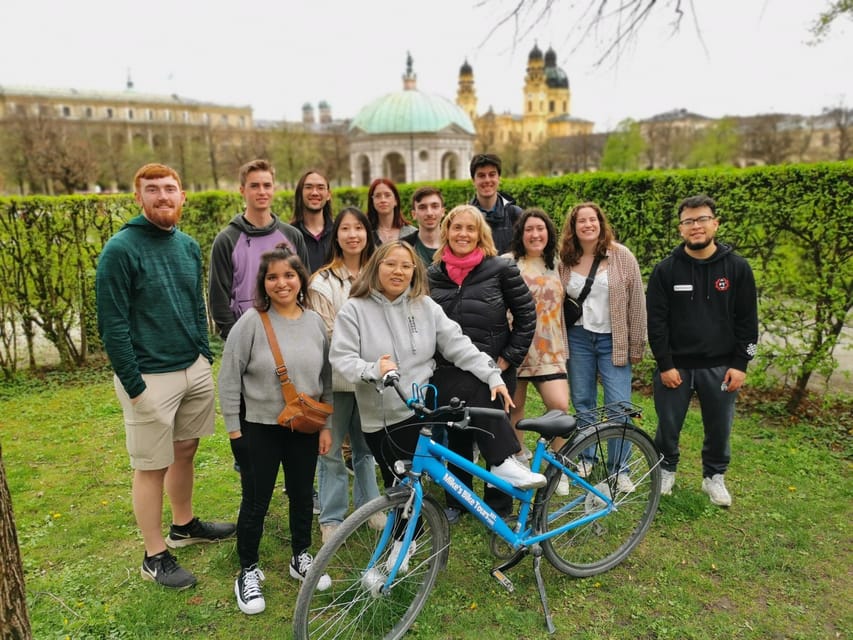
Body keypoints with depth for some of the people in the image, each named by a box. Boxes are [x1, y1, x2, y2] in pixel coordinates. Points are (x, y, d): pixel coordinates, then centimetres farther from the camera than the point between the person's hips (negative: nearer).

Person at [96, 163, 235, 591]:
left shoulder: (188, 246, 8)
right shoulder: (120, 249, -13)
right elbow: (112, 323, -14)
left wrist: (206, 354, 12)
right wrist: (134, 385, -15)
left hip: (195, 369, 6)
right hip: (151, 377, -6)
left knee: (185, 451, 19)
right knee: (151, 468, 6)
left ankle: (184, 525, 40)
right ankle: (155, 557, 22)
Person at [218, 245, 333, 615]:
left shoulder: (315, 322, 1)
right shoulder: (251, 322, -12)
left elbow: (326, 379, 7)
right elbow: (229, 379, -8)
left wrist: (327, 426, 6)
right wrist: (234, 429, -8)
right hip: (259, 429, -3)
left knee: (302, 495, 16)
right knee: (256, 501, 8)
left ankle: (301, 557, 38)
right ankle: (248, 571, 28)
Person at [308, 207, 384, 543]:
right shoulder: (322, 282, -6)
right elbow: (324, 333, -8)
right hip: (336, 376, -4)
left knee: (366, 446, 17)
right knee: (331, 449, 5)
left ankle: (369, 506, 32)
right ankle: (331, 518, 19)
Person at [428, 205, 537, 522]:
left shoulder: (501, 268, -6)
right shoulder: (434, 273, 6)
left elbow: (526, 314, -3)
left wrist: (510, 357, -7)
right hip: (447, 374, 4)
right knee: (456, 439, 14)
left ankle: (499, 507, 25)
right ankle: (456, 500, 33)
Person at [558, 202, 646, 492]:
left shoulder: (622, 256, -6)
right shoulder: (565, 260, 1)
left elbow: (637, 304, -4)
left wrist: (636, 346, -4)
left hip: (613, 340, -2)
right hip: (578, 339, 2)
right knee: (582, 402, 12)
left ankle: (619, 468, 15)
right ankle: (586, 457, 30)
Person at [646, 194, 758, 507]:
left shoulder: (737, 267, -1)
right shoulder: (665, 269, -4)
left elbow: (748, 320, 1)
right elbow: (656, 320, -5)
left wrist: (740, 364, -4)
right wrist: (665, 364, -9)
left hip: (720, 367, 1)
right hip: (675, 366, -1)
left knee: (719, 428, 11)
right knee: (668, 426, 9)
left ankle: (714, 477, 34)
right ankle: (666, 470, 33)